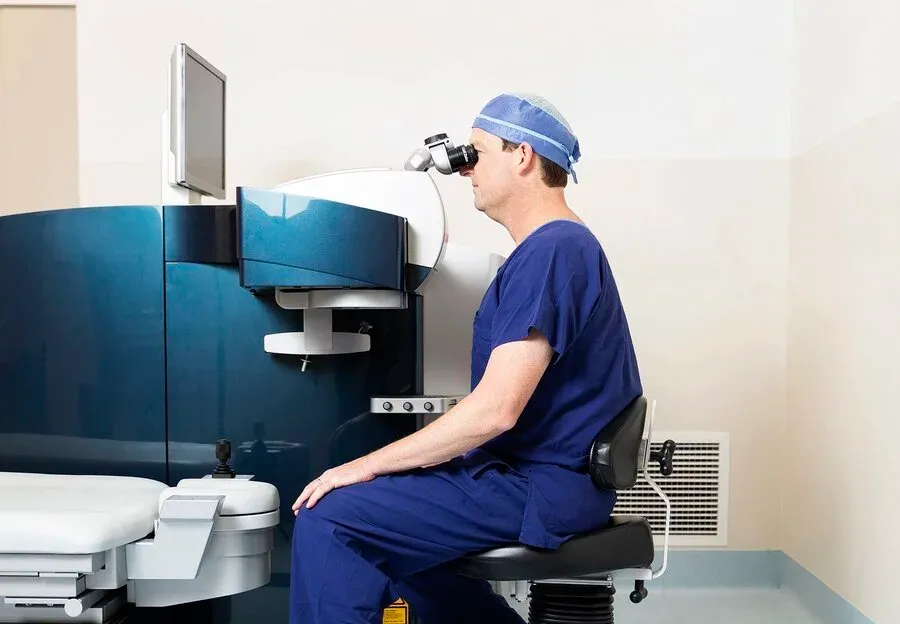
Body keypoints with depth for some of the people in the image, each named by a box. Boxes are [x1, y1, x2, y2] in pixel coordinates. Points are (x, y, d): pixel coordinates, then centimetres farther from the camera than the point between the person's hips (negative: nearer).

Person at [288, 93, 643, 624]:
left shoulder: (550, 250, -19)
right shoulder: (560, 243, 15)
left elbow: (494, 410, -26)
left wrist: (368, 465, -18)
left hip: (539, 486, -11)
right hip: (538, 469, 11)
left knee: (329, 521, -16)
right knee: (395, 523, 26)